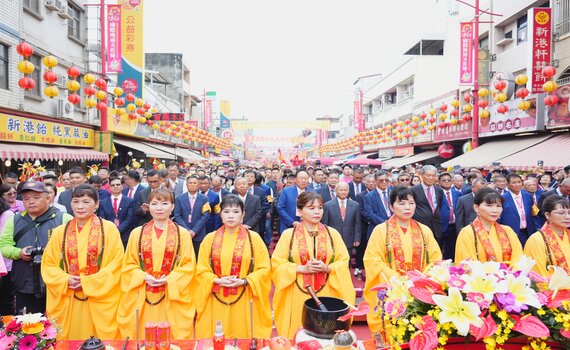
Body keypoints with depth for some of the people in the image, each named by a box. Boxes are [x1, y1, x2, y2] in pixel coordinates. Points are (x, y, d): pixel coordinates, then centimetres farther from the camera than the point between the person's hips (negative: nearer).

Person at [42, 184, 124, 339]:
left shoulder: (109, 229, -4)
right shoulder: (60, 232, 7)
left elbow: (117, 262, -7)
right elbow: (48, 264, 9)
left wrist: (88, 283, -13)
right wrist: (66, 280, -9)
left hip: (99, 302, -3)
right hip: (67, 302, 3)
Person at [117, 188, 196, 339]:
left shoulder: (183, 234, 0)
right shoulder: (137, 233, 5)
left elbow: (189, 266, -1)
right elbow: (129, 265, 6)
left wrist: (169, 279, -14)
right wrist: (144, 277, -10)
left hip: (173, 297, -1)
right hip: (143, 298, 1)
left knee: (174, 337, 5)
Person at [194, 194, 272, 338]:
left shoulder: (254, 238, -1)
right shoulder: (210, 238, 3)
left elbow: (264, 268, -2)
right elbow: (201, 270, 4)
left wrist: (244, 281, -14)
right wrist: (218, 280, -12)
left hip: (244, 300, -1)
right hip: (216, 301, 1)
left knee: (242, 335, 8)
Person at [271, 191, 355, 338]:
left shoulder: (333, 233, 3)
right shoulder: (288, 234, -2)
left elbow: (344, 262, 3)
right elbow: (277, 264, -4)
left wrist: (326, 268, -16)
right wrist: (303, 268, -15)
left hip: (326, 295, 1)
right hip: (297, 297, -1)